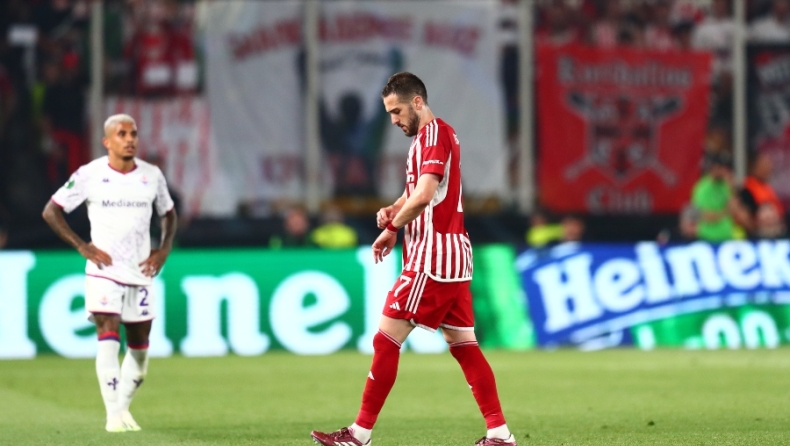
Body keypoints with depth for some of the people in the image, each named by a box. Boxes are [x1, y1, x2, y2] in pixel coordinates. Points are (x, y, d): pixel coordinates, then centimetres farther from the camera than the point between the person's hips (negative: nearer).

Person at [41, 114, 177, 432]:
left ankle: (123, 408, 24)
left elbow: (168, 214, 20)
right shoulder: (89, 175, -6)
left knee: (139, 348, 6)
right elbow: (51, 211, -1)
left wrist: (164, 249, 4)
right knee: (108, 339, -16)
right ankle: (113, 415, -14)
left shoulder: (152, 176, 3)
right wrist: (82, 246, -8)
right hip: (104, 272, -4)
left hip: (140, 273, 4)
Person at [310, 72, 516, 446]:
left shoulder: (434, 134, -13)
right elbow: (415, 191, 26)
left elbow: (424, 194, -25)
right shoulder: (438, 135, 19)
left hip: (432, 257, -10)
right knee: (463, 345, 8)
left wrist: (392, 228, -11)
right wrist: (392, 211, 6)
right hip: (452, 253, 10)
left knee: (386, 339, -7)